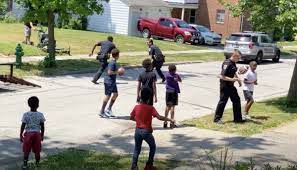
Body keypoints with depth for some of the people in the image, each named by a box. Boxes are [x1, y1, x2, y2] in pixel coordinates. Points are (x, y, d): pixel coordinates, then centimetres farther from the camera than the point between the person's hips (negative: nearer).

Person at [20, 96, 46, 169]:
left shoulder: (26, 115, -9)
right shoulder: (40, 115, -5)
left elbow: (23, 126, -8)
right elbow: (42, 127, -1)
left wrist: (21, 135, 1)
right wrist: (42, 135, 11)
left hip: (28, 133, -1)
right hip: (37, 134, 1)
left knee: (26, 151, 9)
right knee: (37, 151, 10)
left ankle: (25, 165, 10)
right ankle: (37, 164, 17)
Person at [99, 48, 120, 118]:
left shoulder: (114, 62, 9)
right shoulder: (112, 63, -21)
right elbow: (109, 72, -26)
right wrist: (117, 72, -18)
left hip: (112, 81, 10)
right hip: (109, 81, -10)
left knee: (115, 94, 14)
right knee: (108, 96, -3)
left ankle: (109, 109, 23)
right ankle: (102, 112, 5)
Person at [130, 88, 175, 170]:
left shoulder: (136, 107, -2)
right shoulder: (150, 108, -13)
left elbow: (131, 117, 9)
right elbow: (159, 117, -22)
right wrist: (170, 119, -15)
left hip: (138, 131, 3)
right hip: (147, 132, -3)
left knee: (137, 149, 15)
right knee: (152, 147, 19)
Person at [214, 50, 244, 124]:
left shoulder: (233, 63, 8)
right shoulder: (227, 64, -21)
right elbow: (221, 76, -26)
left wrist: (238, 79, 12)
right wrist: (232, 79, -26)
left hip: (231, 85, 10)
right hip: (225, 85, -10)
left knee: (236, 100, 12)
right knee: (223, 101, -3)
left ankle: (237, 118, 22)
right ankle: (217, 119, 8)